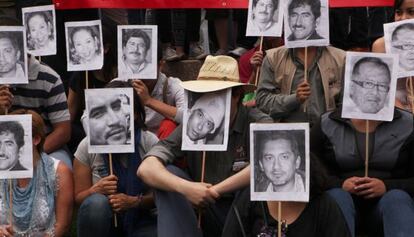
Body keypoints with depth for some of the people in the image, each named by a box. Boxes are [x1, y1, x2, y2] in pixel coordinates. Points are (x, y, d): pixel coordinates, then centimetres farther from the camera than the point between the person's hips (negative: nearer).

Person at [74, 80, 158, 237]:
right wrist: (96, 190, -21)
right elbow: (79, 197, 0)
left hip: (138, 221, -1)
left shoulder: (149, 143, -6)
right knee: (96, 202, -33)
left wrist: (134, 201, -21)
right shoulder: (88, 146, -5)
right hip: (102, 223, 1)